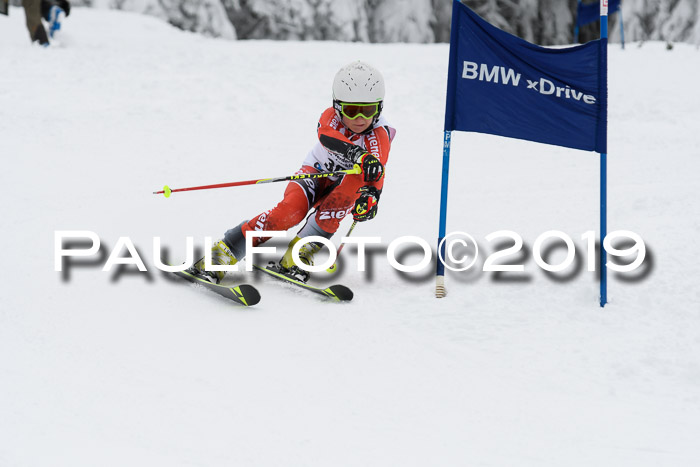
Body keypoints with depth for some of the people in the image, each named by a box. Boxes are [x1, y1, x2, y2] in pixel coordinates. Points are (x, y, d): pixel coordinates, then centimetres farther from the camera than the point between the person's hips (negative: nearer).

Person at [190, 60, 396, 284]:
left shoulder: (380, 135, -23)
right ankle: (223, 252, -29)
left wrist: (370, 195, -65)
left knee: (358, 178, -35)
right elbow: (326, 135, -46)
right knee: (291, 209, -33)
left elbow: (376, 172, -43)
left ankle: (300, 253, -30)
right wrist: (357, 154, -65)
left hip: (344, 191, 0)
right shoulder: (332, 116, -21)